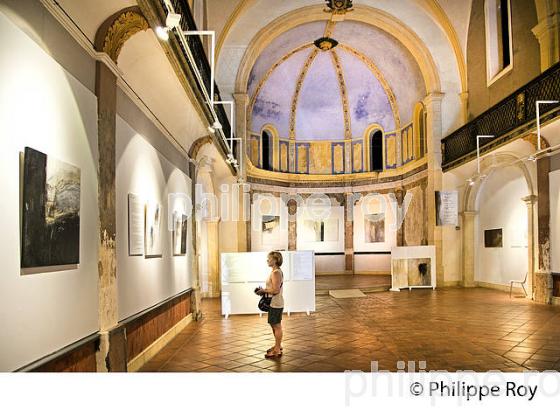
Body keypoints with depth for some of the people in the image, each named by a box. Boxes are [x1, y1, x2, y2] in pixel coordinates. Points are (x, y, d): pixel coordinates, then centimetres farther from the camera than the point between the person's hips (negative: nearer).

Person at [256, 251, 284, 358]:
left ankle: (277, 351, 8)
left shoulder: (276, 273, -21)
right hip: (274, 303, 10)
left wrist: (264, 290, -13)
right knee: (274, 325, 19)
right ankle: (278, 346, 32)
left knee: (277, 326, -1)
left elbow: (275, 290, -25)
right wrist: (265, 290, 9)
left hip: (276, 304, -10)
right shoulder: (276, 271, 11)